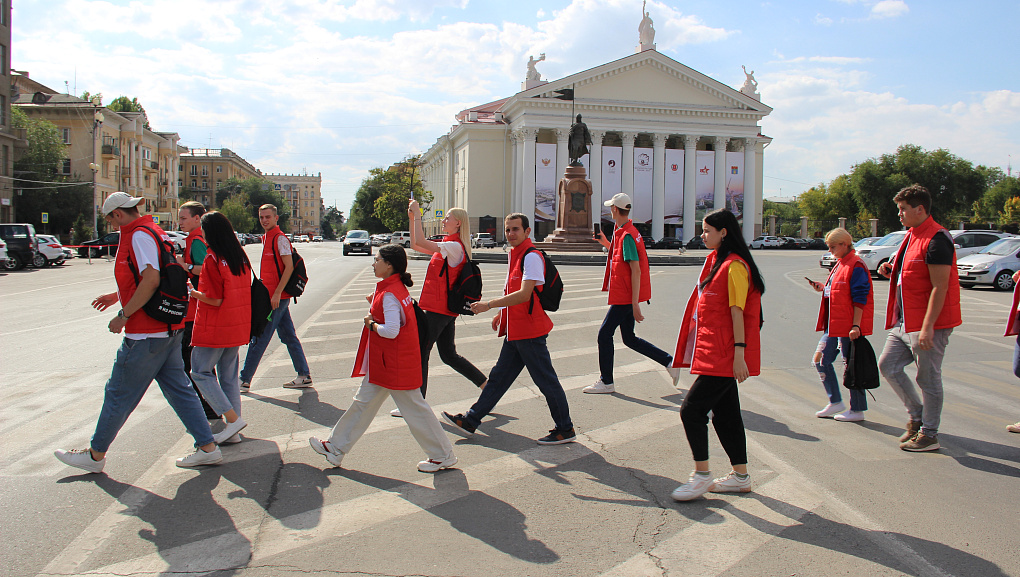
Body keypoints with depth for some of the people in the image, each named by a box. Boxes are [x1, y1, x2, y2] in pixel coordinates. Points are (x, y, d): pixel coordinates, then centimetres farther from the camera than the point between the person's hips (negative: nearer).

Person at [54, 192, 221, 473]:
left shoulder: (139, 235, -15)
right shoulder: (155, 231, 15)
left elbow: (151, 280, -26)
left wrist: (123, 316, -19)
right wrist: (117, 296, 30)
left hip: (146, 333, -10)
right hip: (170, 328, 10)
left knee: (119, 394, 5)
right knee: (178, 388, 12)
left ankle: (95, 455, 20)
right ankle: (208, 448, 12)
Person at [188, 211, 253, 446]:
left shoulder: (213, 258, -15)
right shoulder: (240, 256, 6)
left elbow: (215, 299, -19)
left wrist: (192, 293, -2)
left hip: (214, 329, -7)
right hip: (237, 327, 8)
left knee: (200, 372, 4)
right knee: (229, 376, 12)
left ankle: (233, 419, -5)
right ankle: (232, 432, 14)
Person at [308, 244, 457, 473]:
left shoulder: (390, 295, -22)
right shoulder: (396, 288, 9)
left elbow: (391, 331, -30)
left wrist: (371, 324, -15)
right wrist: (375, 310, 7)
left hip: (396, 364, -11)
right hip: (383, 363, 11)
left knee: (414, 408, 0)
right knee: (364, 402, 17)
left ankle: (443, 456, 12)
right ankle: (336, 449, 28)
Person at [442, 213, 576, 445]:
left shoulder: (532, 256, -16)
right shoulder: (515, 254, 13)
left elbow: (524, 294, -26)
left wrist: (489, 305, -25)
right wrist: (502, 313, 19)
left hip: (530, 332, -10)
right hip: (515, 330, 10)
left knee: (546, 380, 0)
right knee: (499, 376, 15)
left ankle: (565, 430, 12)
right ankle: (470, 421, 23)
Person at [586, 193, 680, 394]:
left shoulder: (626, 236, -18)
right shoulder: (624, 232, 12)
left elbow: (636, 270, -23)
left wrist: (635, 304, -24)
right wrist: (606, 243, 23)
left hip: (626, 296, -10)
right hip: (625, 296, 10)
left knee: (604, 334, -2)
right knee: (629, 339, 14)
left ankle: (606, 382, 7)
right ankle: (670, 362, 18)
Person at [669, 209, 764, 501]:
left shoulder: (735, 266, -14)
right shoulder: (716, 261, 16)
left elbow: (737, 312, -18)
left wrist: (739, 354, -20)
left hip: (723, 356, -10)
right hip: (714, 354, 10)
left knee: (691, 409, -9)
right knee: (725, 413, 13)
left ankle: (702, 474, 2)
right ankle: (740, 476, 22)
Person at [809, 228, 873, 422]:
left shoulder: (856, 266, -14)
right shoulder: (840, 264, 16)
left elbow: (859, 298, -18)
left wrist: (856, 325, -22)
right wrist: (824, 289, 8)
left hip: (848, 326, -10)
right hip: (833, 325, 10)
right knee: (820, 360, 10)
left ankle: (857, 410, 11)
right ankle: (835, 403, 21)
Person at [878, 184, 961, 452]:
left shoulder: (937, 239, -17)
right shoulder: (912, 235, 13)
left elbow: (939, 287, -22)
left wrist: (927, 327, -25)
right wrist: (892, 270, 4)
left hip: (928, 323, -10)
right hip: (904, 321, 10)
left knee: (928, 378, 0)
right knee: (888, 365, 12)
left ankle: (929, 434, 12)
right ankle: (917, 415, 26)